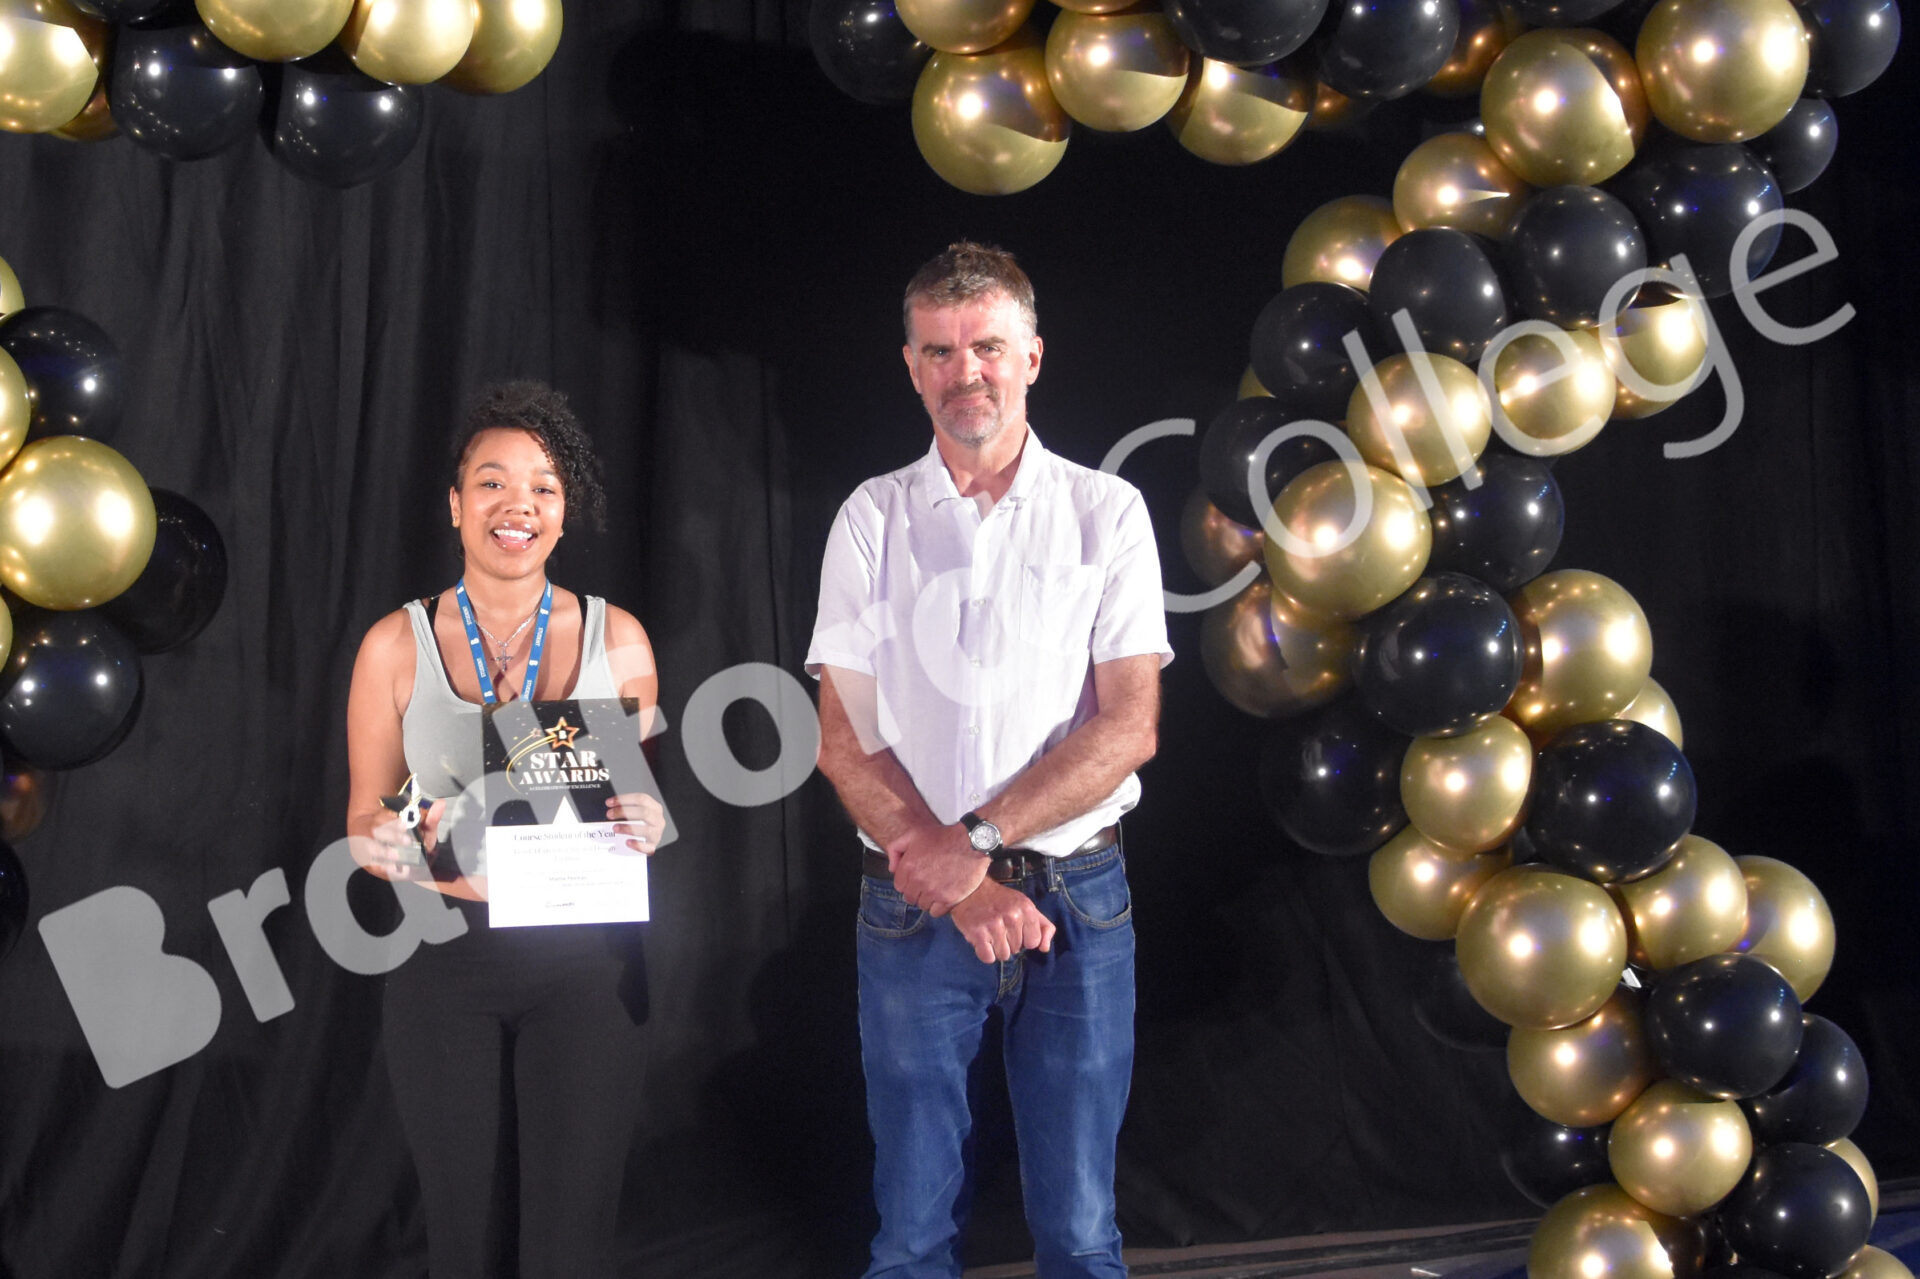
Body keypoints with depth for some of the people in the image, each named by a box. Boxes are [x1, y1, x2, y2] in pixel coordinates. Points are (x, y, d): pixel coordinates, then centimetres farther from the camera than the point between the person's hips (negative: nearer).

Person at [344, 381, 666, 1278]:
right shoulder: (398, 645, 1)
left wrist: (643, 826, -11)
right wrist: (395, 851, -16)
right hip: (446, 963, 0)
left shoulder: (615, 638, 3)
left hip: (585, 961, 0)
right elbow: (363, 822, 6)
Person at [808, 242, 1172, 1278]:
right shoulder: (873, 519, 5)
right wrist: (957, 886, -13)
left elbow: (1130, 726, -6)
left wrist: (976, 840, -16)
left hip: (1077, 893, 0)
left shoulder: (1104, 511, 3)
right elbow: (843, 740, -1)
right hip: (914, 904, 1)